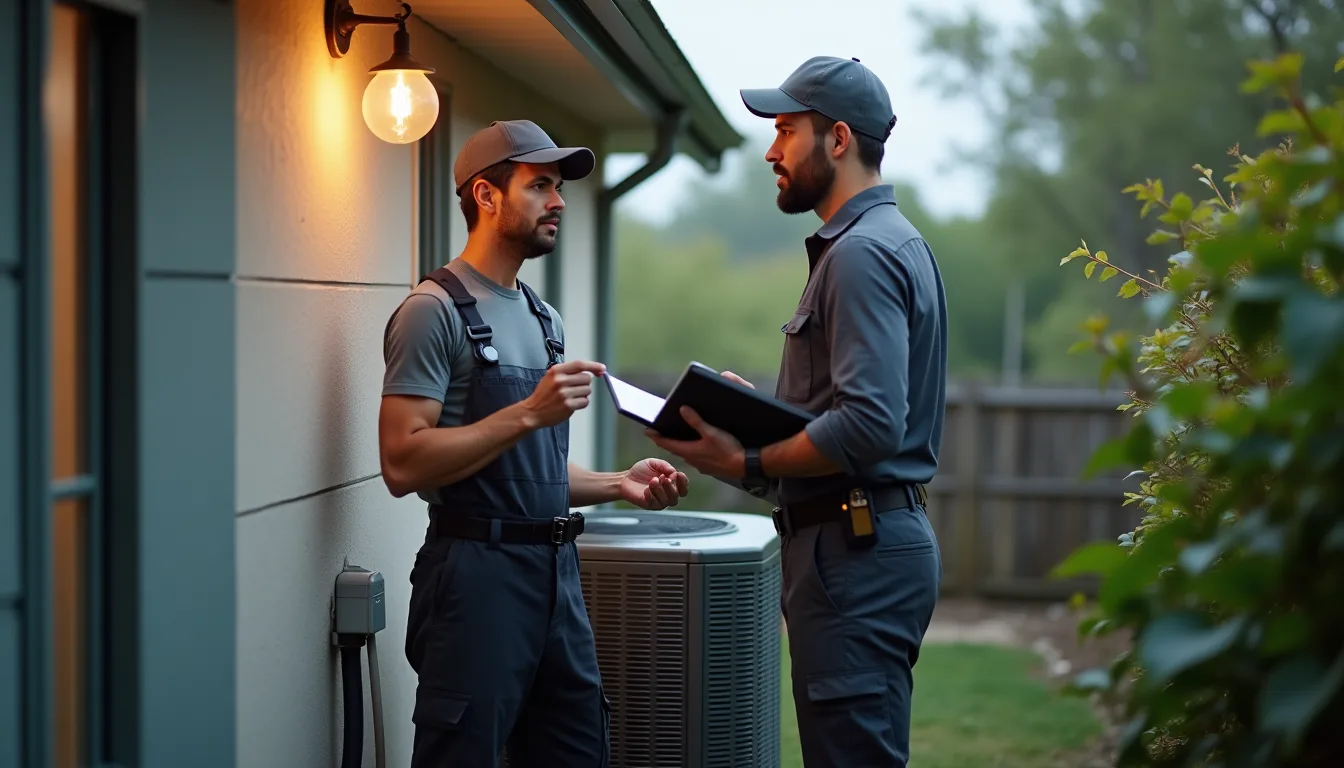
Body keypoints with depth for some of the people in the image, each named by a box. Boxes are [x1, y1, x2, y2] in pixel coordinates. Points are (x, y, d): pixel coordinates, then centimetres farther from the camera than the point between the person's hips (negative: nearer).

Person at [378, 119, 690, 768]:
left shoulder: (544, 318, 18)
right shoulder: (435, 310, -9)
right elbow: (403, 464, -18)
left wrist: (618, 484, 8)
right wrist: (528, 413, -21)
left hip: (555, 569, 8)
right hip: (477, 571, -8)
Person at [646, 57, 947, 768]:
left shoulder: (863, 252, -15)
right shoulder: (891, 241, 19)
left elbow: (869, 425, -25)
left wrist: (747, 464, -17)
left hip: (855, 549, -11)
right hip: (879, 534, 11)